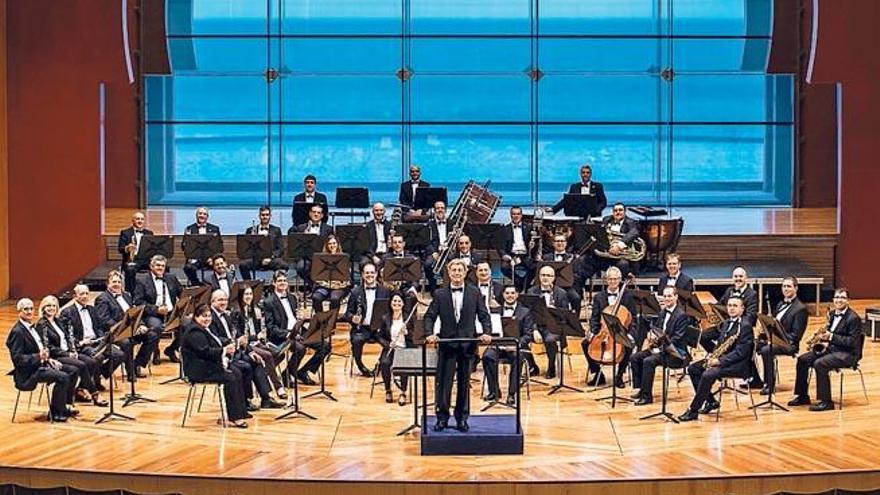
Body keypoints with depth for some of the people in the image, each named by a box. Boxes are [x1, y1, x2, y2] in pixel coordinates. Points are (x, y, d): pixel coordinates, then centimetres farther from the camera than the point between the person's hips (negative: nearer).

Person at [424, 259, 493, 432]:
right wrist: (430, 333, -17)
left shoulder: (474, 293, 4)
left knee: (464, 382, 7)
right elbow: (430, 316, 0)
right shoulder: (440, 294, 3)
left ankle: (462, 418, 16)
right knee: (443, 382, 0)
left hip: (467, 344, 1)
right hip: (446, 344, -1)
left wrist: (487, 333, -14)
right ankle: (442, 417, 9)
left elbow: (484, 315, 2)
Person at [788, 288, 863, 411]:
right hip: (830, 348, 8)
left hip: (847, 354, -8)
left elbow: (853, 341, -19)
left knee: (819, 364, -31)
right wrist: (822, 337, -3)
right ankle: (803, 396, 4)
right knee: (802, 359, -6)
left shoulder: (853, 318, -13)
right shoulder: (831, 314, 12)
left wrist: (831, 337, -25)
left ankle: (826, 401, -24)